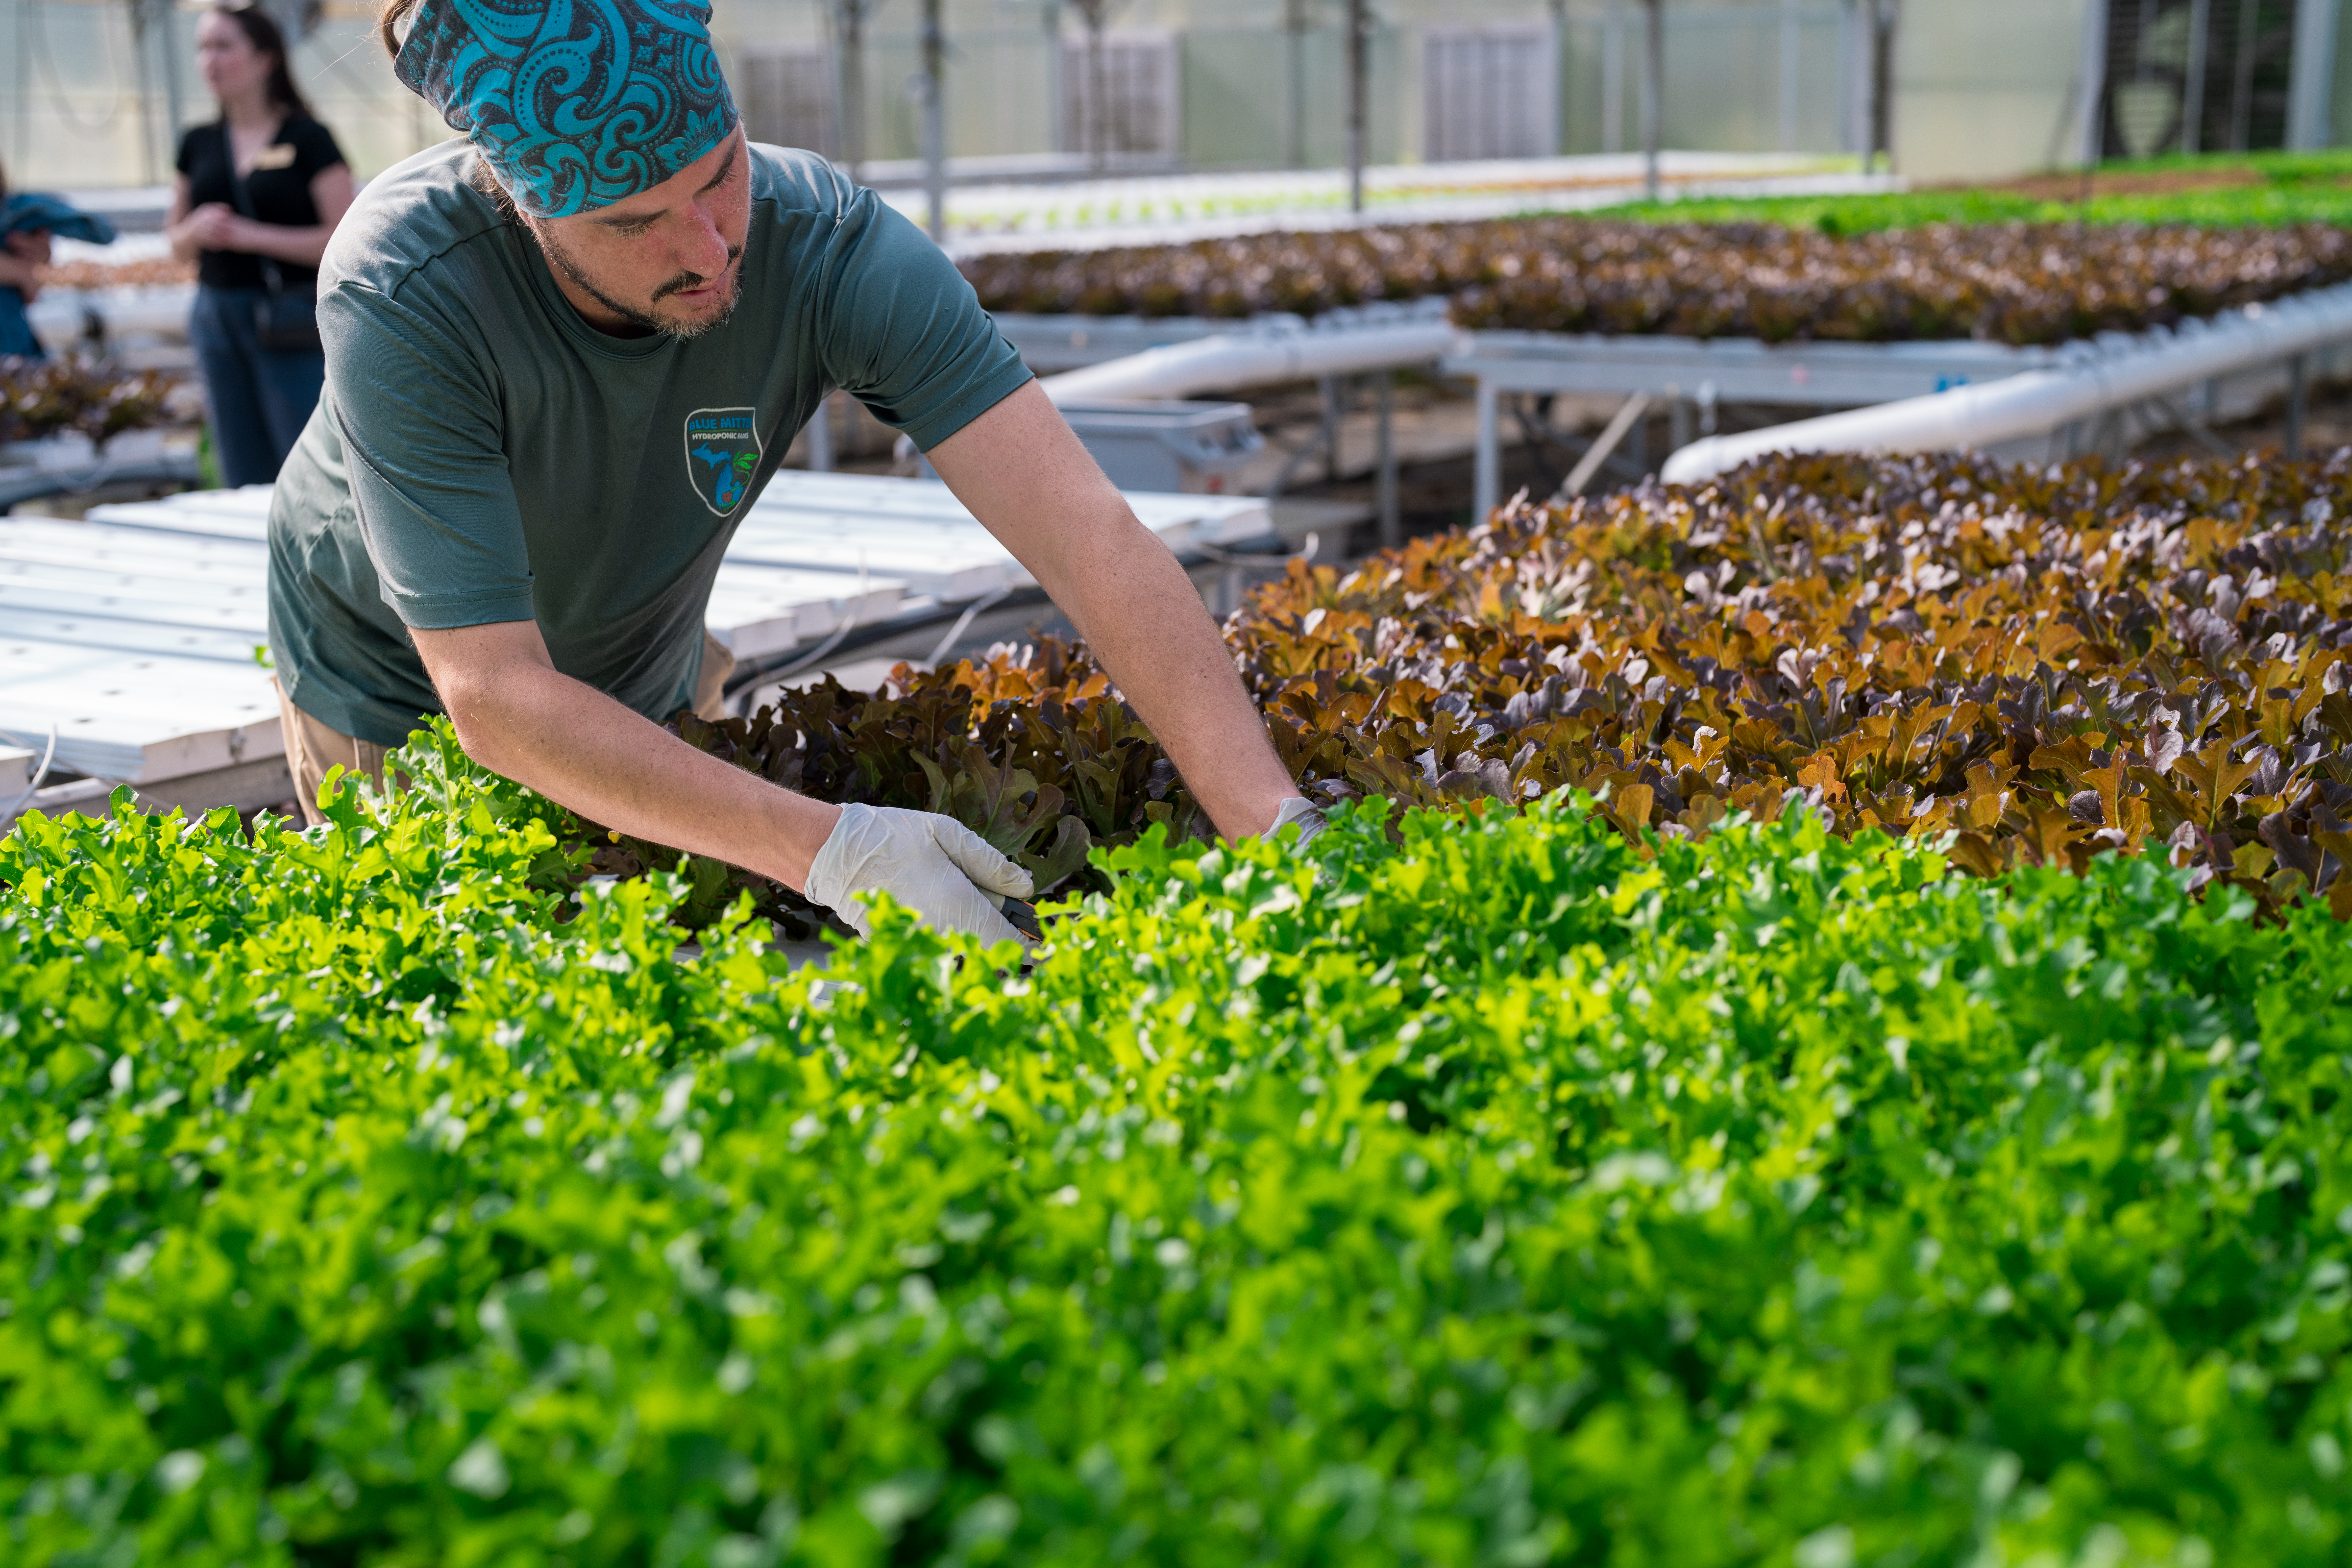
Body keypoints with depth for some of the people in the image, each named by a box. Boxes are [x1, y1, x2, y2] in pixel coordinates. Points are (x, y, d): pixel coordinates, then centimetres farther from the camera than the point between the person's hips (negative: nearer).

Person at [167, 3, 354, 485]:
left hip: (291, 326, -5)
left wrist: (252, 235, -16)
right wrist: (198, 231, -5)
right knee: (244, 477, 7)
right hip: (218, 316, 6)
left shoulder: (308, 138, -4)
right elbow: (179, 246, 18)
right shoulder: (200, 143, 12)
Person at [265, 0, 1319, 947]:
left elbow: (1085, 530, -40)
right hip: (399, 698, -2)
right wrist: (826, 848, -51)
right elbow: (495, 696, -41)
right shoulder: (402, 297, -39)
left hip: (647, 683, 2)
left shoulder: (829, 245, -33)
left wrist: (1276, 828, -51)